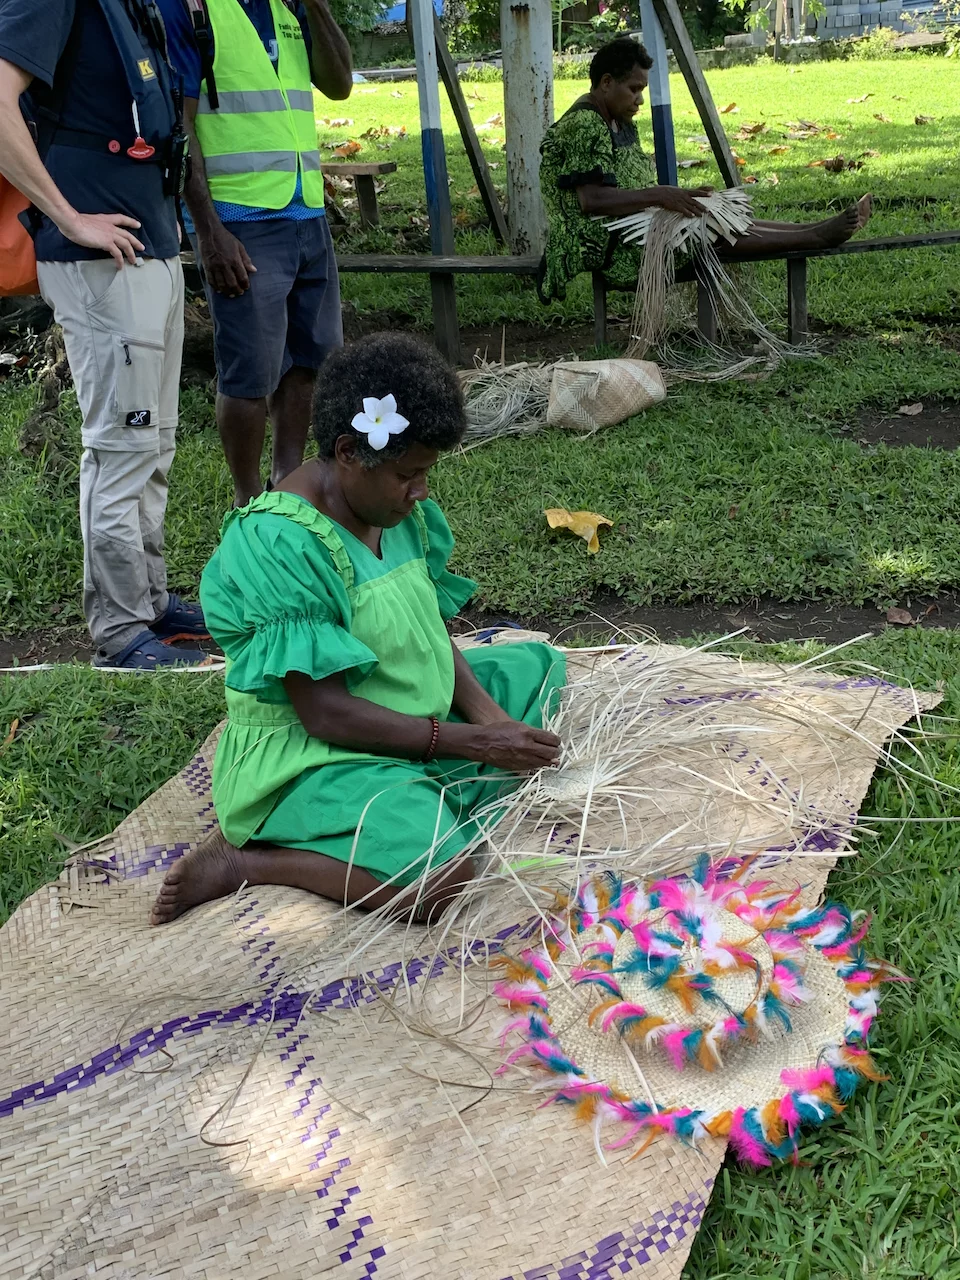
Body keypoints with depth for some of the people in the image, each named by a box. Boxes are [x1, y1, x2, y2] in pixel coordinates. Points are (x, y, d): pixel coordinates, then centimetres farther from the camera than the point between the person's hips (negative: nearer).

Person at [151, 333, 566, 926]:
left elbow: (431, 629, 6)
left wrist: (489, 716, -12)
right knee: (438, 880, -32)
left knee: (543, 668, 19)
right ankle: (239, 860, -12)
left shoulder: (400, 512, 0)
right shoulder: (278, 545, -27)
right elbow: (324, 713, -27)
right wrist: (470, 742, -25)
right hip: (310, 755, -10)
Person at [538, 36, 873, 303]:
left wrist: (678, 196, 6)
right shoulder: (583, 126, -17)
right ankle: (816, 236, -17)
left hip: (632, 231, 10)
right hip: (609, 248, -10)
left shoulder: (618, 124, 17)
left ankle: (816, 230, -4)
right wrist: (658, 196, -29)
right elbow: (591, 200, -28)